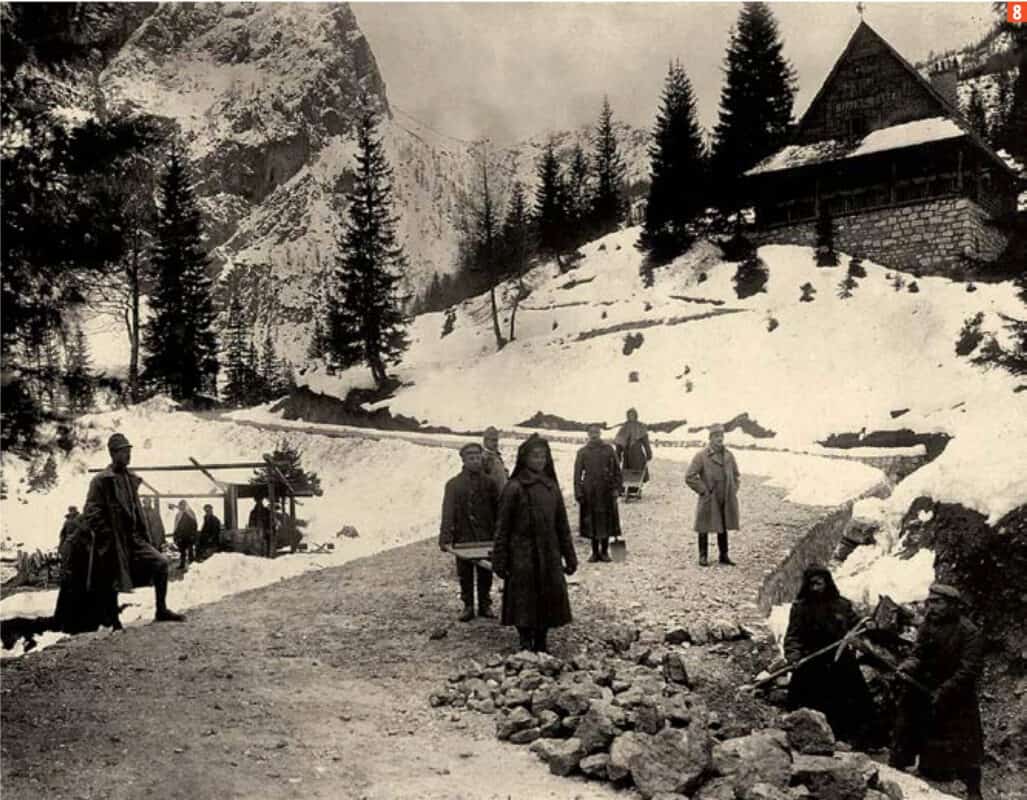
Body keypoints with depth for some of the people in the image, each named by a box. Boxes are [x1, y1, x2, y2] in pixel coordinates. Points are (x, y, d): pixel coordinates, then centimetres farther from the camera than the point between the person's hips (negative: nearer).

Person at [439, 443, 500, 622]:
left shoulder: (489, 483, 4)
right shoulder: (454, 484, -1)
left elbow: (498, 509, 6)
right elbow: (447, 513, -7)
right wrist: (445, 538, -16)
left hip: (486, 538, 1)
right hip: (463, 537, -1)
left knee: (485, 574, 8)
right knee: (465, 575, 6)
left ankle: (485, 605, 21)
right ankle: (468, 606, 19)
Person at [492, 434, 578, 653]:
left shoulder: (552, 487, 7)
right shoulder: (514, 488, -8)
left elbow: (562, 525, 12)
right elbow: (503, 527, -7)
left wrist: (570, 557, 10)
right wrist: (499, 561, -9)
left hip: (549, 556, 5)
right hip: (523, 557, -5)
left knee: (548, 602, 8)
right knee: (524, 603, 0)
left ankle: (541, 646, 22)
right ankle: (526, 645, 13)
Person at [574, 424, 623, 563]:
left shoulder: (609, 450, 3)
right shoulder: (582, 452, 4)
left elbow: (616, 470, 4)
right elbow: (577, 473, 4)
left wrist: (617, 488, -3)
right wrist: (578, 492, -4)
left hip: (606, 491, 0)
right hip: (589, 492, 0)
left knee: (606, 521, 4)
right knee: (591, 522, 4)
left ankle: (604, 551, 15)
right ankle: (595, 552, 14)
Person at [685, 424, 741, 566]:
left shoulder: (729, 455, 5)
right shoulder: (701, 456, -11)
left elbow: (737, 474, 20)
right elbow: (689, 477, -12)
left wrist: (733, 490, 8)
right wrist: (703, 490, -11)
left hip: (726, 500, 4)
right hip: (709, 501, -4)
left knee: (724, 528, 14)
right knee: (704, 529, 4)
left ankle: (724, 555, 25)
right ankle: (703, 557, 16)